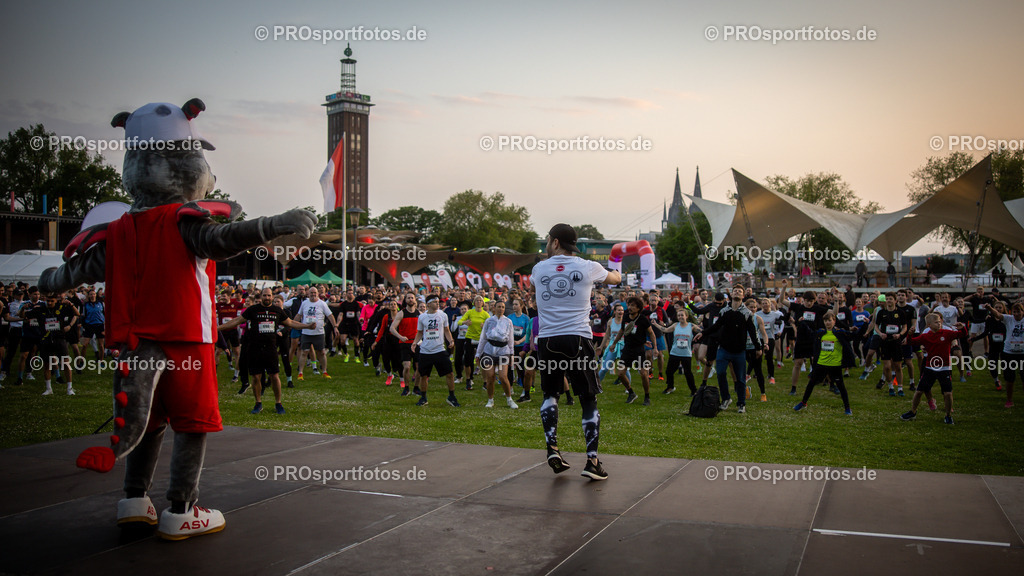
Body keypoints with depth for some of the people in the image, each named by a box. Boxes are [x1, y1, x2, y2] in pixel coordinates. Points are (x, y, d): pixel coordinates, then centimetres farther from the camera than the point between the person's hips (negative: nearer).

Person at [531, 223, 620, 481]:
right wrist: (613, 270, 48)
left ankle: (552, 449, 8)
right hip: (577, 339, -2)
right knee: (588, 399, 6)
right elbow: (616, 278, 23)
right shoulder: (588, 267, 4)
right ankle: (592, 460, 1)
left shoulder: (539, 269, 7)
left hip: (547, 340, 2)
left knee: (550, 393, 21)